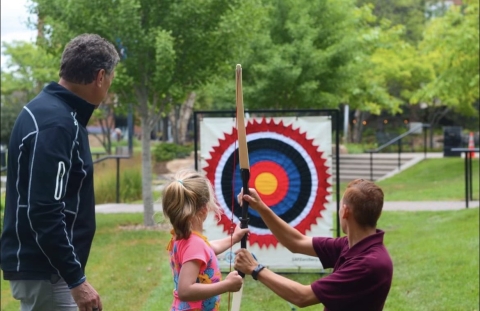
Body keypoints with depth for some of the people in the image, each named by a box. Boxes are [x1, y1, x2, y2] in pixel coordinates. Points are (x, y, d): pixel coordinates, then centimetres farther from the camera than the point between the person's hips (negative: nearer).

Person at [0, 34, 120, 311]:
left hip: (45, 265, 10)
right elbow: (44, 213, -25)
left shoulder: (50, 111, 11)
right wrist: (76, 279, -22)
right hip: (44, 270, -10)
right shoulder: (55, 124, -20)